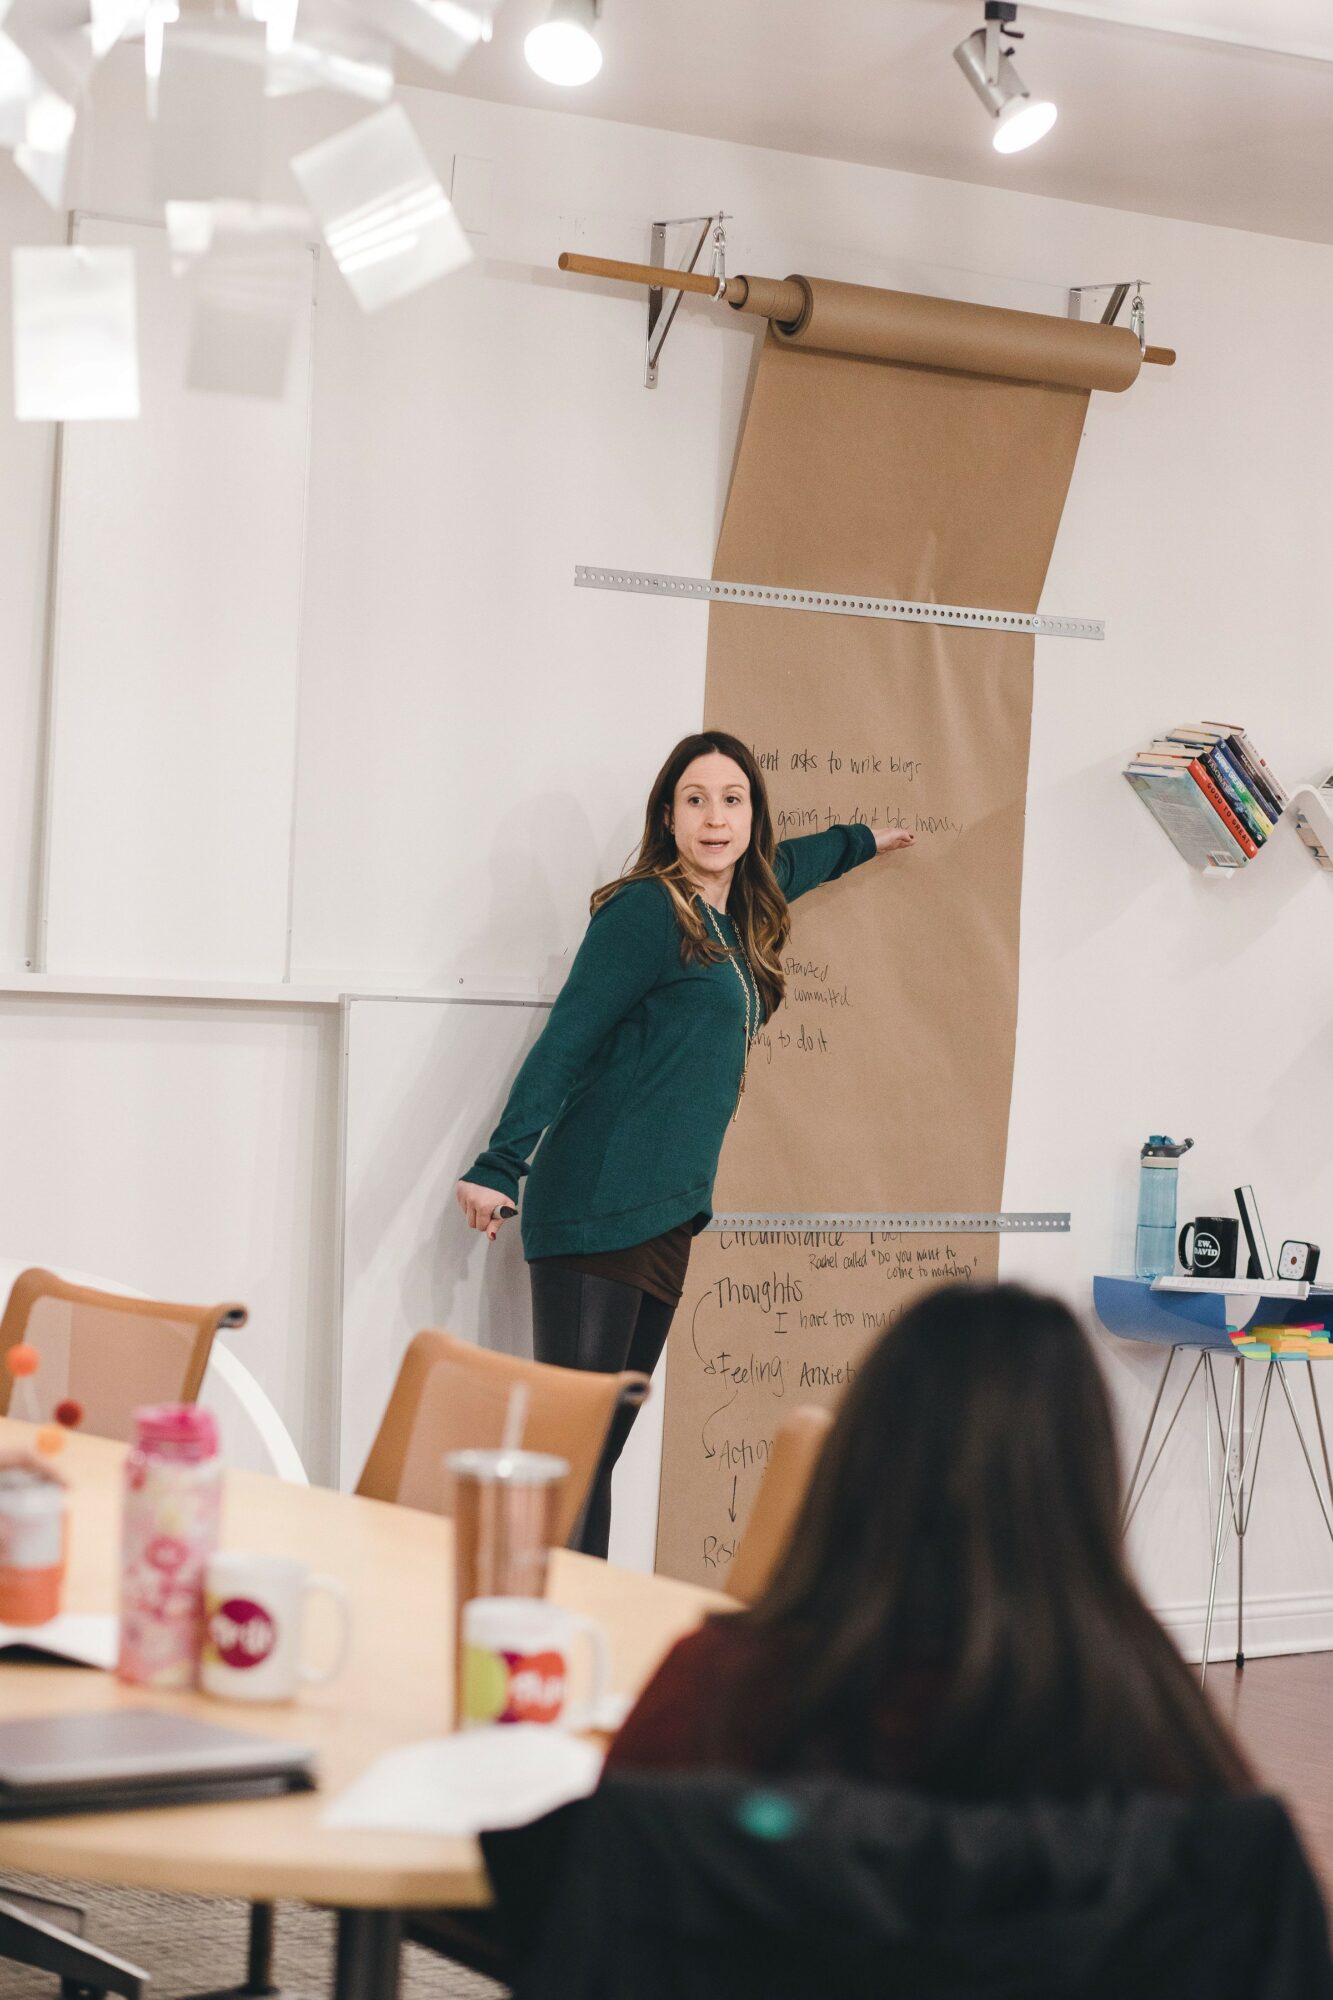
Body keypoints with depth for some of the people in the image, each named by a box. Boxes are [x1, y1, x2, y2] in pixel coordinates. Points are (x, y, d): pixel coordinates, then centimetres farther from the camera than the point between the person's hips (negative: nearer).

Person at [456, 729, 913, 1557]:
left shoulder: (738, 918, 17)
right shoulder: (648, 911, -7)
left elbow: (779, 867, 42)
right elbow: (566, 1042, -11)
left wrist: (860, 842, 60)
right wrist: (500, 1166, -18)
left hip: (666, 1212, 8)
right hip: (599, 1203, -8)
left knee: (603, 1444, 7)